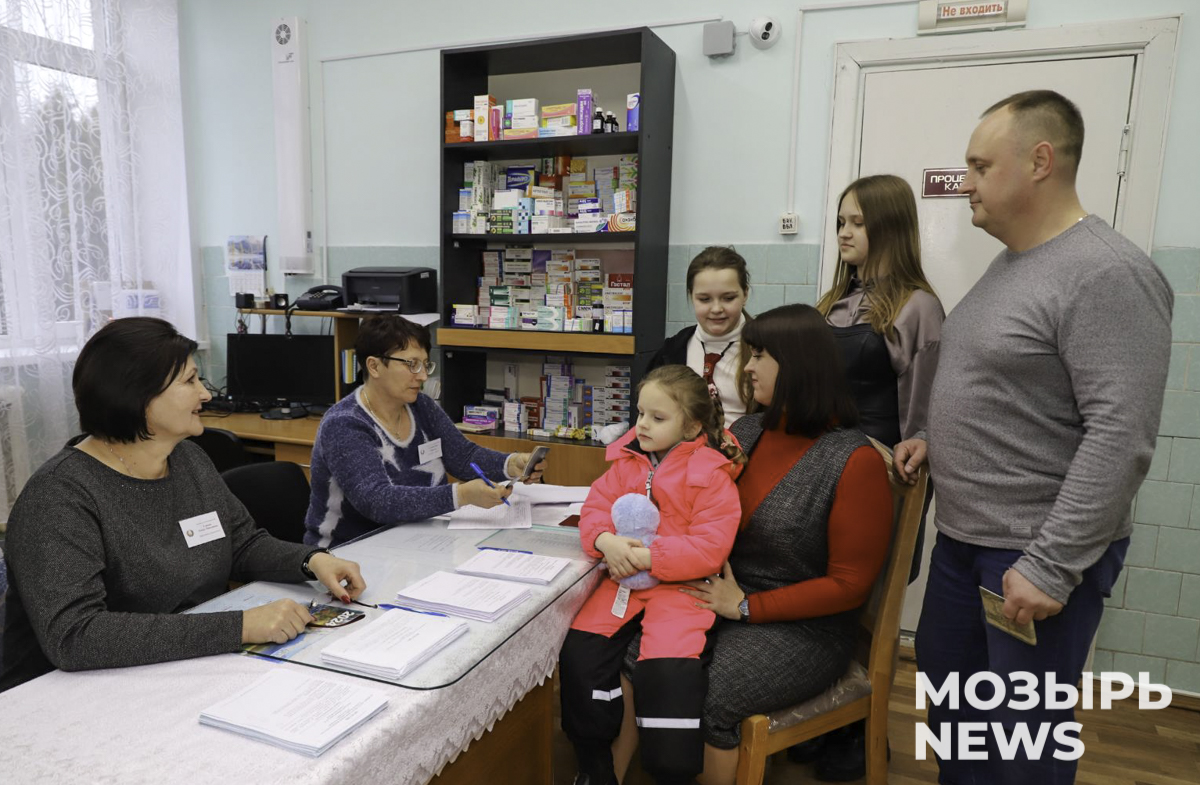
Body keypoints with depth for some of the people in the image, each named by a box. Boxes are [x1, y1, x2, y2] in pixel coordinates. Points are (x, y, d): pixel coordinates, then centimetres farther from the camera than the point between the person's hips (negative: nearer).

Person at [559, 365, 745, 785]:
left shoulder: (711, 474, -9)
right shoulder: (627, 460, 9)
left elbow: (710, 547, -15)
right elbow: (596, 506, 9)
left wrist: (649, 557, -20)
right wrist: (605, 541, -13)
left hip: (680, 584, -5)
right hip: (623, 578, 5)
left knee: (669, 672, -25)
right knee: (578, 653, -9)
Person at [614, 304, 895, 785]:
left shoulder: (854, 461, -13)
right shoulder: (745, 432, 5)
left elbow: (850, 584, -11)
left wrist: (747, 606, -13)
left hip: (802, 631, -5)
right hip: (717, 602, 6)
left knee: (706, 695, -27)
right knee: (628, 658, -15)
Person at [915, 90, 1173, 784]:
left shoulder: (1108, 275, -18)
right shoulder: (1009, 263, 10)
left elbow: (1121, 438, -24)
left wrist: (1050, 566, -24)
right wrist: (937, 441, 9)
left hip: (1039, 551, -8)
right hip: (963, 535, 8)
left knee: (1022, 729, 8)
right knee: (945, 683, 20)